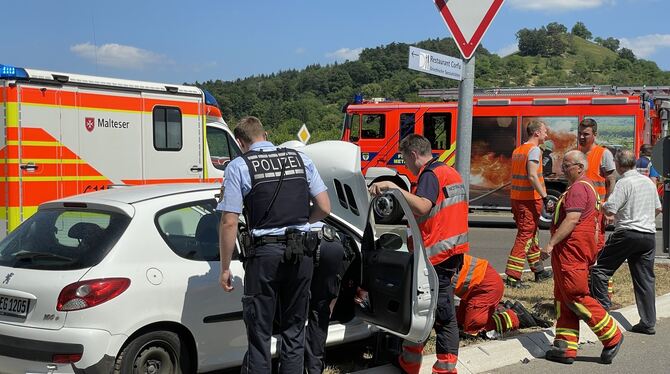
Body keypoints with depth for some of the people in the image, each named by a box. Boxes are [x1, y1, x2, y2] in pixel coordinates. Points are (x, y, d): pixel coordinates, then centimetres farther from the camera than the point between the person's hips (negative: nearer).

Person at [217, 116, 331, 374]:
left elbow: (229, 223, -8)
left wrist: (225, 268, -1)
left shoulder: (239, 166, -4)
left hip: (264, 253, -3)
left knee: (259, 335, 7)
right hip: (300, 253, 4)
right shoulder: (301, 159, 7)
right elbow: (324, 208, 6)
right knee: (294, 332, 16)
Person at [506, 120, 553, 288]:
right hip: (530, 199, -9)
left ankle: (539, 270, 32)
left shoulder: (517, 150, 15)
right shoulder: (534, 150, -12)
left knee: (530, 235, 19)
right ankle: (512, 276, -11)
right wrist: (544, 196, -25)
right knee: (525, 236, -7)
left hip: (516, 198, 9)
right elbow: (532, 176, -23)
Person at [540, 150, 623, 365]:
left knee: (576, 297, -7)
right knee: (564, 299, 10)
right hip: (568, 252, 11)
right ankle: (566, 348, 11)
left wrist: (551, 243, -25)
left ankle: (612, 337, 2)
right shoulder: (585, 186, 21)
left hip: (572, 251, -11)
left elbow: (572, 220, -24)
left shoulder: (578, 188, -14)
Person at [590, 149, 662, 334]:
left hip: (627, 234, -7)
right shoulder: (649, 182, 12)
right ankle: (648, 323, 8)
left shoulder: (624, 183, -11)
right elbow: (658, 209, 23)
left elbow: (609, 210, -16)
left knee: (600, 269, 6)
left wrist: (603, 208, 5)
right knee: (645, 279, 8)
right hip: (649, 235, 7)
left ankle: (601, 308, 3)